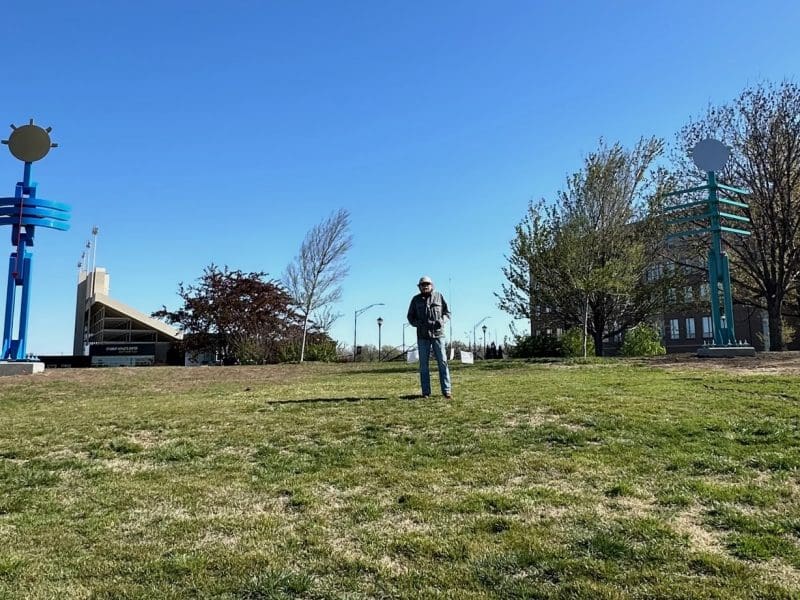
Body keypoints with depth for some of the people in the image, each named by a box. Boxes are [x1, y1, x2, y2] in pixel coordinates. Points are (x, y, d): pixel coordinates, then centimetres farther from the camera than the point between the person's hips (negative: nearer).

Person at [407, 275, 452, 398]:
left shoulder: (439, 296, 6)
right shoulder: (416, 299, 7)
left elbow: (447, 312, 10)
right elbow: (410, 316, 11)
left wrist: (441, 320, -11)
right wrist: (417, 323, -9)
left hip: (438, 334, -1)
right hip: (422, 336, 1)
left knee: (442, 362, -3)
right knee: (424, 364, 4)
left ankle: (446, 390, 2)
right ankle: (426, 391, 10)